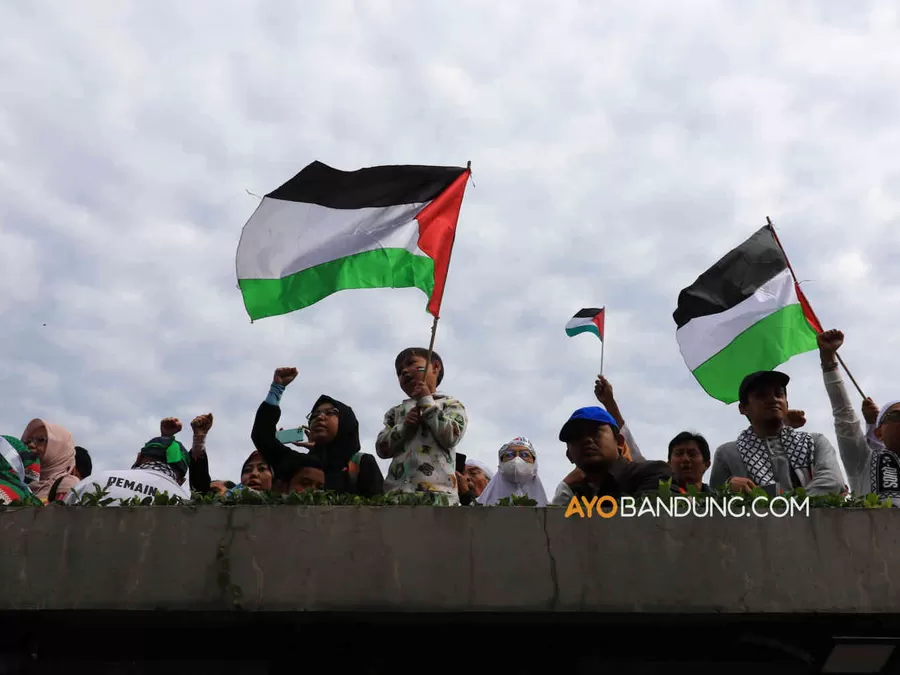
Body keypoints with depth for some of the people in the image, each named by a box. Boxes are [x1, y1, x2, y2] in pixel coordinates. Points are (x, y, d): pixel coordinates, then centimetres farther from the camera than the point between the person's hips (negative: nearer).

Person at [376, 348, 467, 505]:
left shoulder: (450, 404, 11)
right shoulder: (396, 411, 22)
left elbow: (451, 437, -8)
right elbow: (382, 449, 13)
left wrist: (427, 402, -1)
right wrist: (404, 426, -4)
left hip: (436, 490, -4)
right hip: (397, 490, 4)